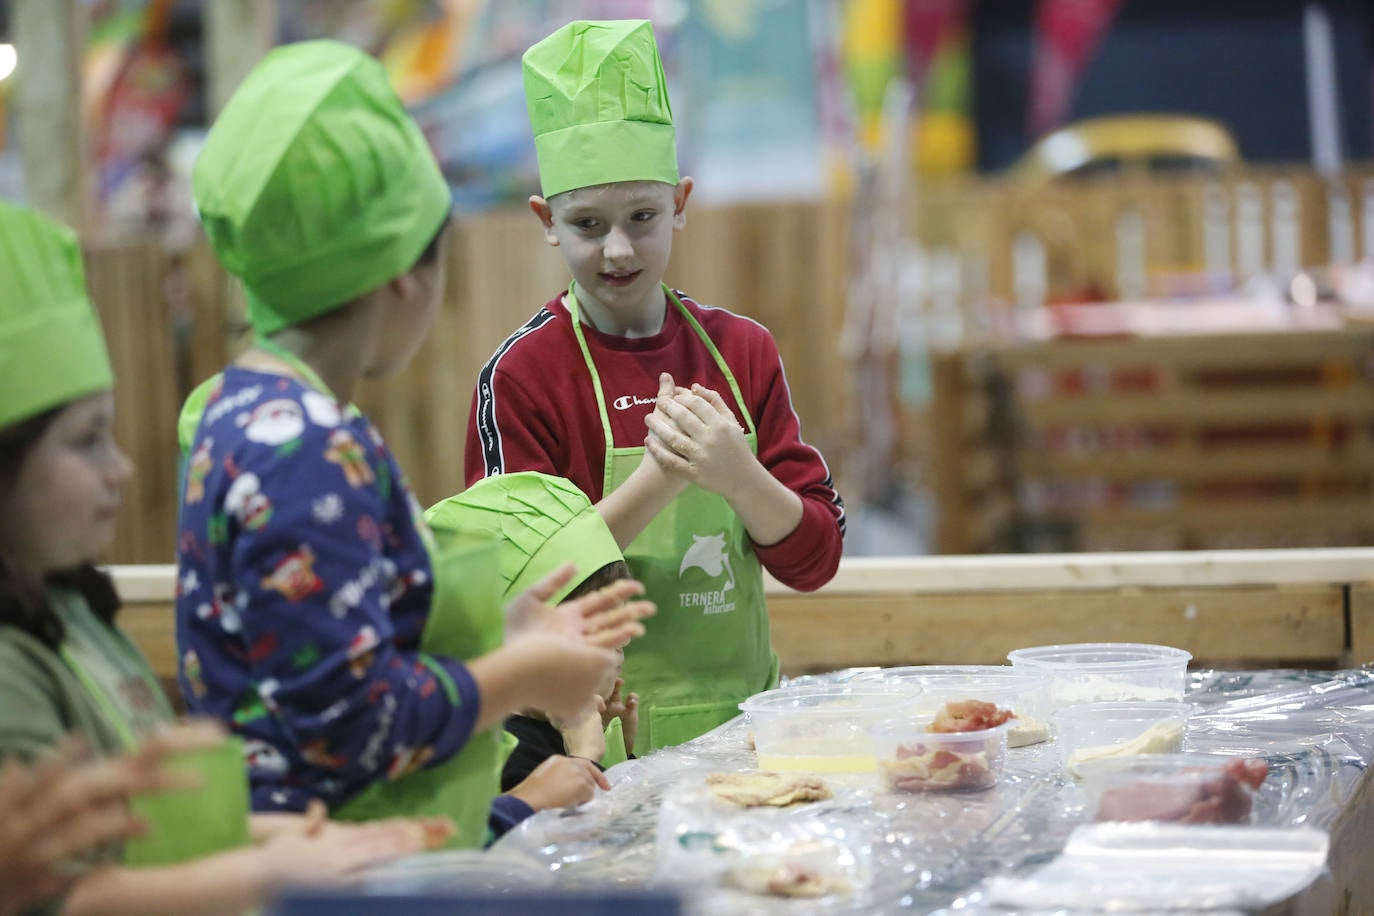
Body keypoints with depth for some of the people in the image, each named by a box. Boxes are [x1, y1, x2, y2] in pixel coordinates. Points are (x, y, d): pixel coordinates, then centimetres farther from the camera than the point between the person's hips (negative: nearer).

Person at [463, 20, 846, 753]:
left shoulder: (741, 349, 10)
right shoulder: (519, 375, -3)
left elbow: (815, 558, 6)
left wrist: (736, 476, -13)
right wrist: (658, 479, -17)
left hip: (743, 714, 4)